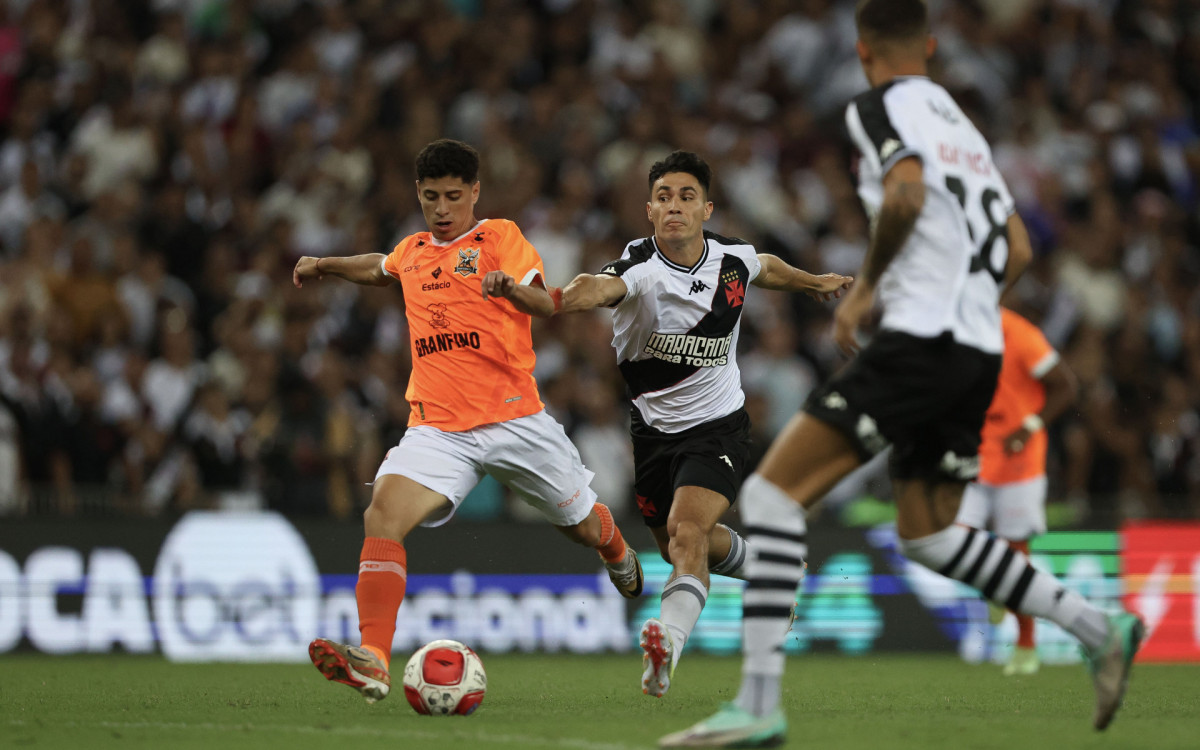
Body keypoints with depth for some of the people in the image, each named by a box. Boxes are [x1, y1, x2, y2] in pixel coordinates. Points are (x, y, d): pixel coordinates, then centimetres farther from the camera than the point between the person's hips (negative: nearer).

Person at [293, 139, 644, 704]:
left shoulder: (499, 237, 1)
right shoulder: (413, 252, 16)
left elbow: (543, 301, -16)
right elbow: (382, 269, 42)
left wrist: (509, 288, -35)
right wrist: (324, 266, 34)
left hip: (514, 418, -3)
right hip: (437, 427, 3)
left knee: (583, 525, 10)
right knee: (382, 515, -23)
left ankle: (619, 555, 51)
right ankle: (372, 661, -33)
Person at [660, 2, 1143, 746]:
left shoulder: (882, 105, -1)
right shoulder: (963, 124, 23)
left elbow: (906, 194, -20)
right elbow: (1018, 250, 24)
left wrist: (866, 286, -7)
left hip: (920, 342, -8)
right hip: (980, 351, 8)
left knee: (773, 490, -8)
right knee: (927, 534, 21)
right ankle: (1099, 628, 13)